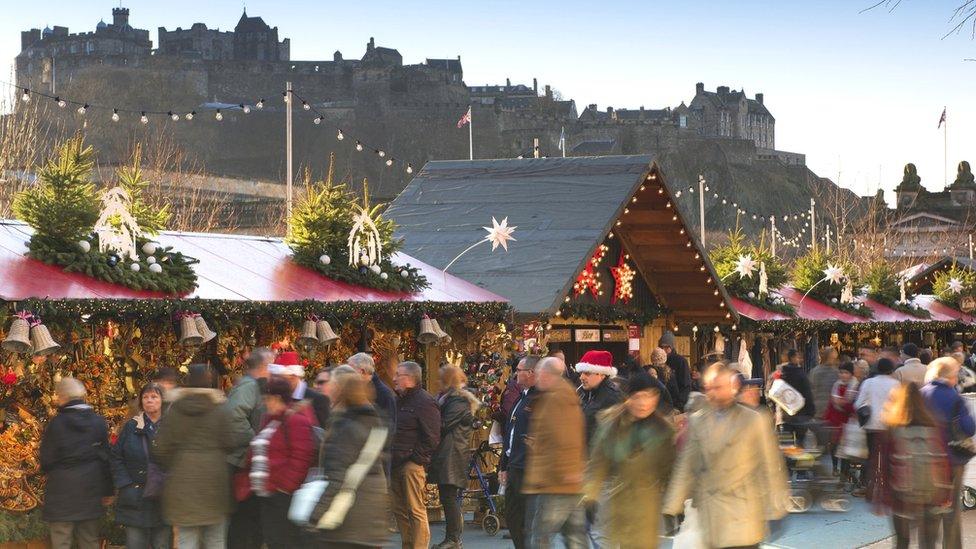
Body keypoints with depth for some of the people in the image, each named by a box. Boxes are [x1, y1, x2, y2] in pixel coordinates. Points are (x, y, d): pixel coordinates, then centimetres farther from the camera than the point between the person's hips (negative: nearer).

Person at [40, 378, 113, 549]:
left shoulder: (56, 423, -11)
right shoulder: (98, 422, 1)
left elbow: (46, 460, -7)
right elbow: (106, 457, 5)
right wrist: (108, 490, 12)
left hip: (61, 491, -4)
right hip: (90, 493, 4)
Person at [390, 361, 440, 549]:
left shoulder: (424, 401, -10)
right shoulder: (399, 400, 18)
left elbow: (431, 437, -14)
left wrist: (416, 459, -15)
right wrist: (390, 458, 13)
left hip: (412, 464, -9)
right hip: (396, 463, 9)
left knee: (416, 510, -8)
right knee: (399, 509, 11)